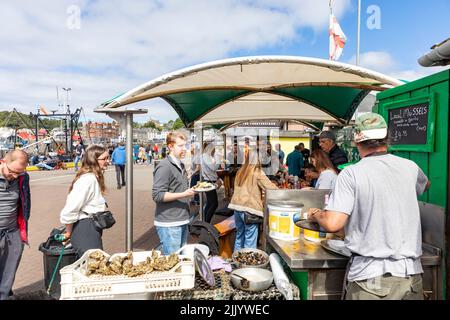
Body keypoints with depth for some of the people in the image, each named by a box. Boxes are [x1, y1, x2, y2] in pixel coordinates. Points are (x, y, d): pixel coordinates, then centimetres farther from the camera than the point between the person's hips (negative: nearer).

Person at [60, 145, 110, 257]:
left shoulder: (95, 177, 11)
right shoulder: (88, 179, -19)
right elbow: (70, 209, -21)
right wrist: (69, 232, -8)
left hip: (93, 227, 10)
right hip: (85, 228, -10)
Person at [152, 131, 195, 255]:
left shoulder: (180, 165, 15)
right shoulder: (164, 167, -15)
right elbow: (157, 195, -21)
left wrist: (193, 189, 12)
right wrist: (183, 194, -26)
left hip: (182, 221, 9)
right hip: (169, 223, -9)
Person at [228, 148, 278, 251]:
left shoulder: (240, 171, 12)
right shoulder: (257, 172, -8)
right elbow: (270, 187, -9)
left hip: (237, 206, 7)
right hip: (249, 208, -7)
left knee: (239, 236, 19)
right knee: (250, 240, 2)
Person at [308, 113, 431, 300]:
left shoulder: (351, 174, -14)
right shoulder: (410, 167, 1)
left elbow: (332, 224, -21)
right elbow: (425, 185, 27)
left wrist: (316, 215, 0)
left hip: (369, 275, -4)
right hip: (411, 273, 4)